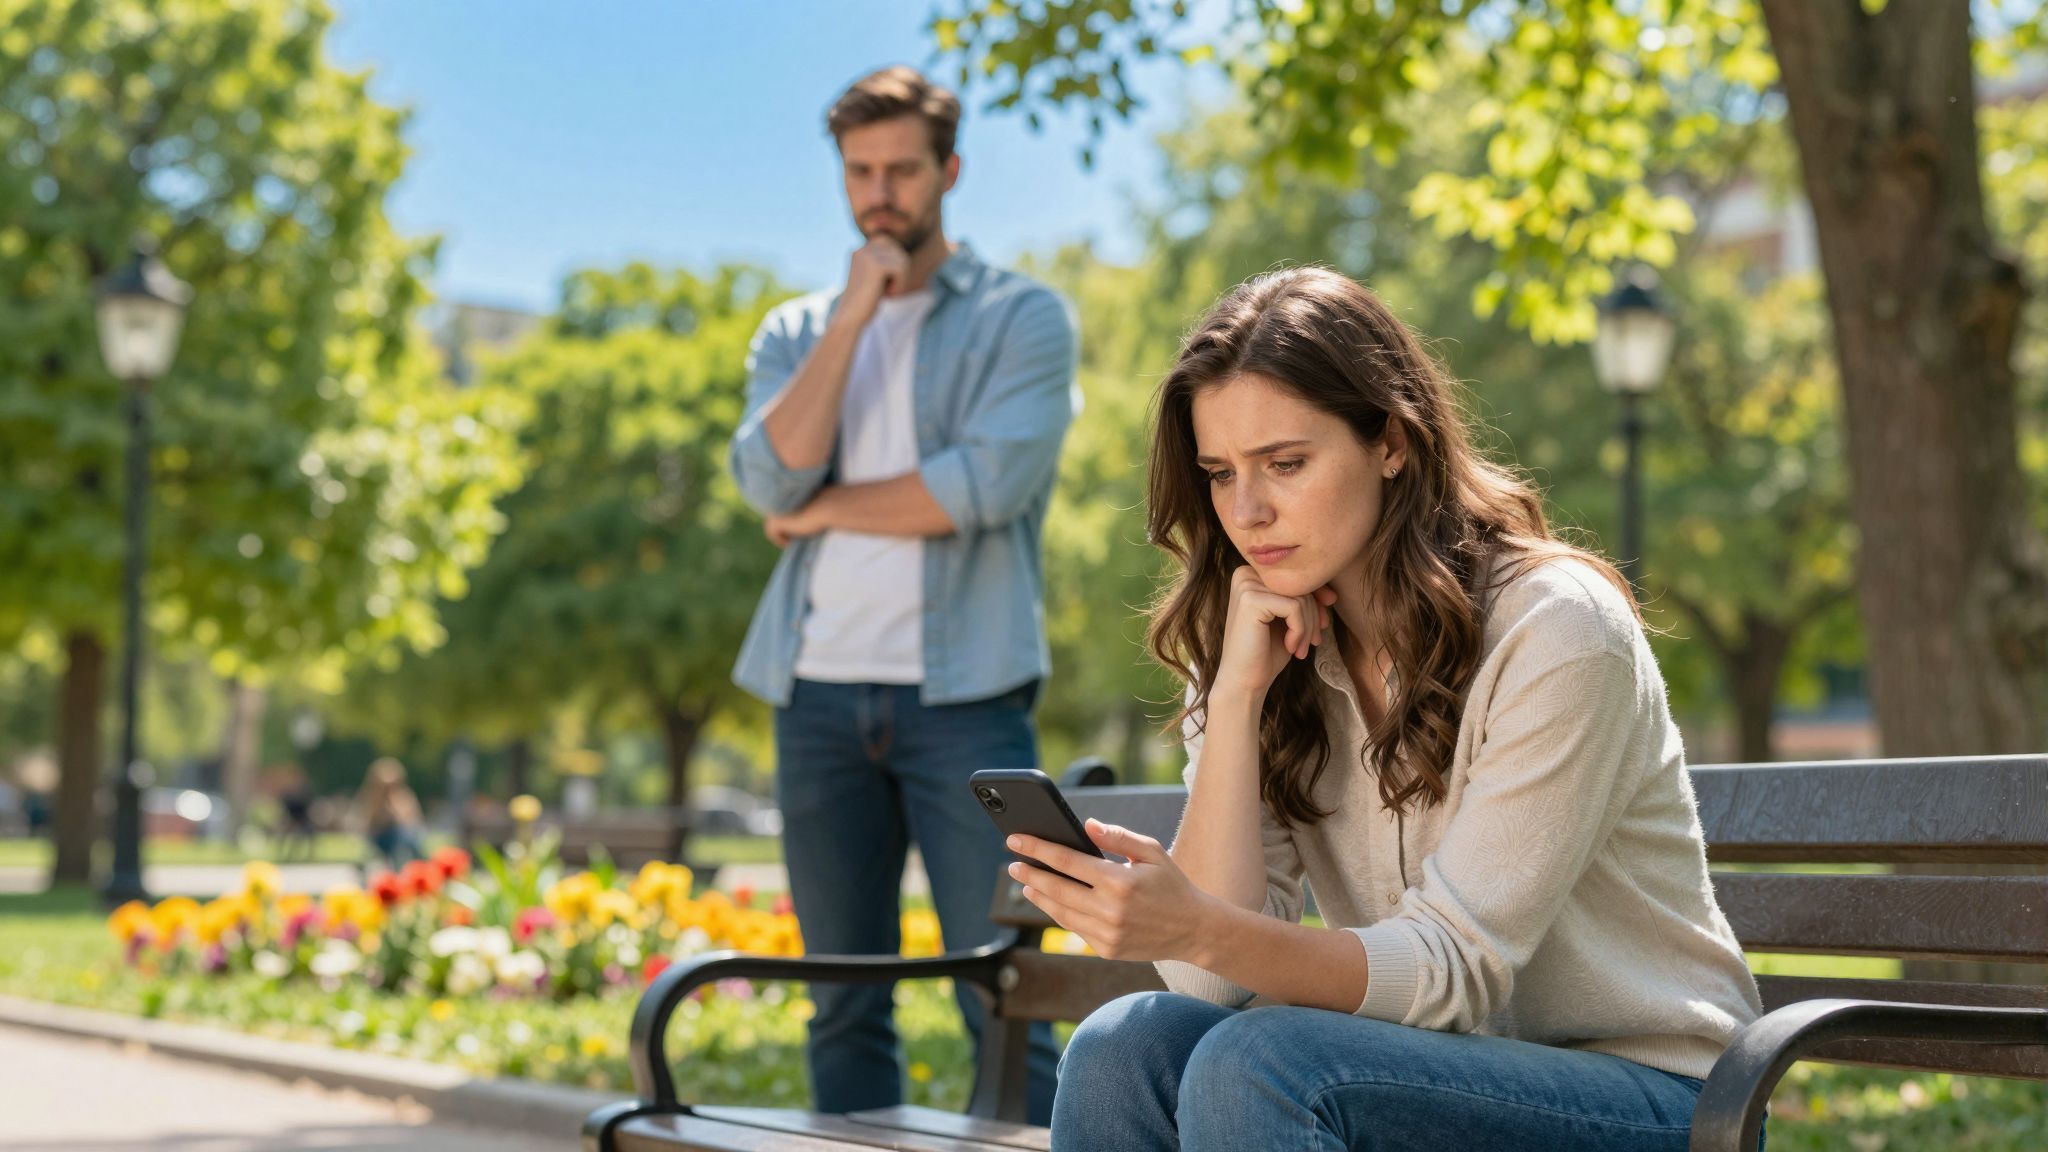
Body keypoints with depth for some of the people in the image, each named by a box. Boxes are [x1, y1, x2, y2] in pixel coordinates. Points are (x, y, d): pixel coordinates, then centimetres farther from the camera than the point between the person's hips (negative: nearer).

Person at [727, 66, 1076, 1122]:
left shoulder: (1023, 318, 5)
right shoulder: (796, 333, 17)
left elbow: (984, 486, -11)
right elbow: (768, 476, -2)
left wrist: (822, 507, -1)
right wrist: (854, 315, -4)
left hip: (964, 693, -4)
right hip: (820, 693, 4)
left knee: (1002, 1002, -6)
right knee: (844, 1009, 7)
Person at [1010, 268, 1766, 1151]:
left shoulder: (1557, 631, -15)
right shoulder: (1273, 648, 3)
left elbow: (1453, 971, -20)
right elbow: (1217, 984, -9)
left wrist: (1200, 930, -37)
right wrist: (1237, 694, -15)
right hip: (1443, 1073, 5)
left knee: (1257, 1067, -30)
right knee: (1123, 1049, -21)